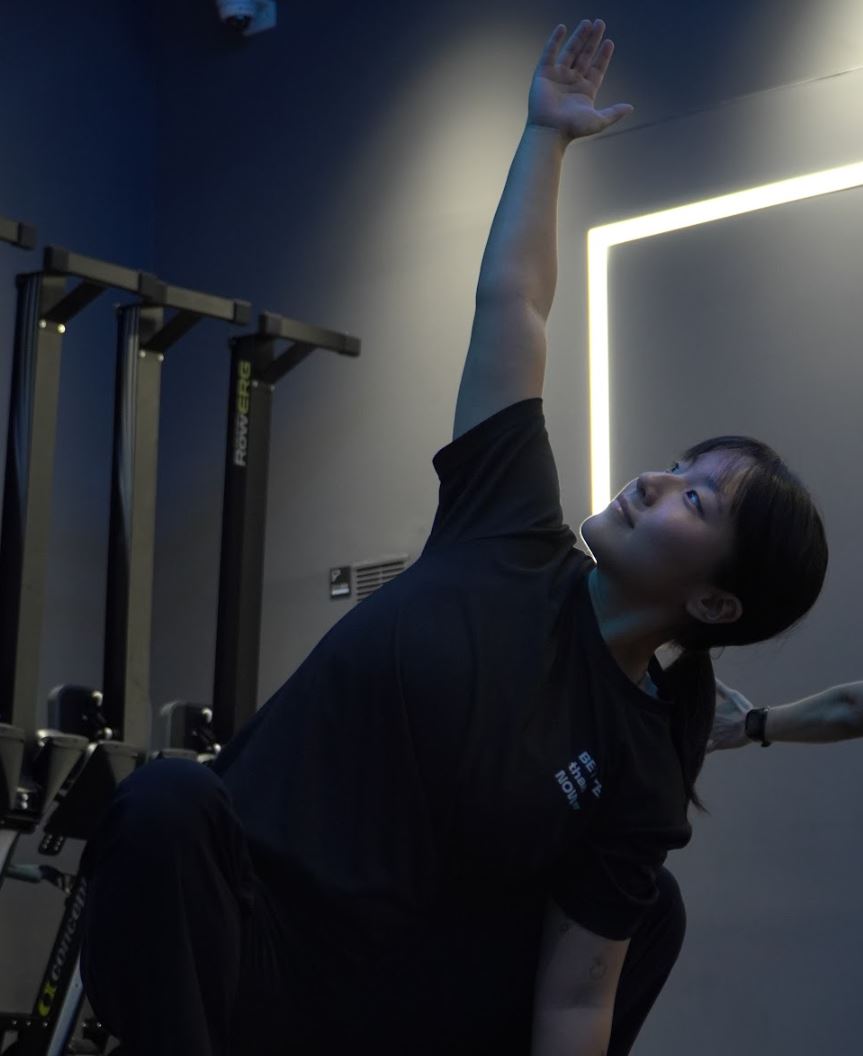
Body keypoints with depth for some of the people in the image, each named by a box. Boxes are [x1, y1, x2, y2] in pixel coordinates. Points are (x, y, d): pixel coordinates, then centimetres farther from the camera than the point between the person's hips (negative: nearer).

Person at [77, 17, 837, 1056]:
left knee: (649, 907, -3)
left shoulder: (641, 776, -3)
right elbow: (508, 298, 5)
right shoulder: (514, 535, -2)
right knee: (166, 801, -34)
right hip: (226, 944, -1)